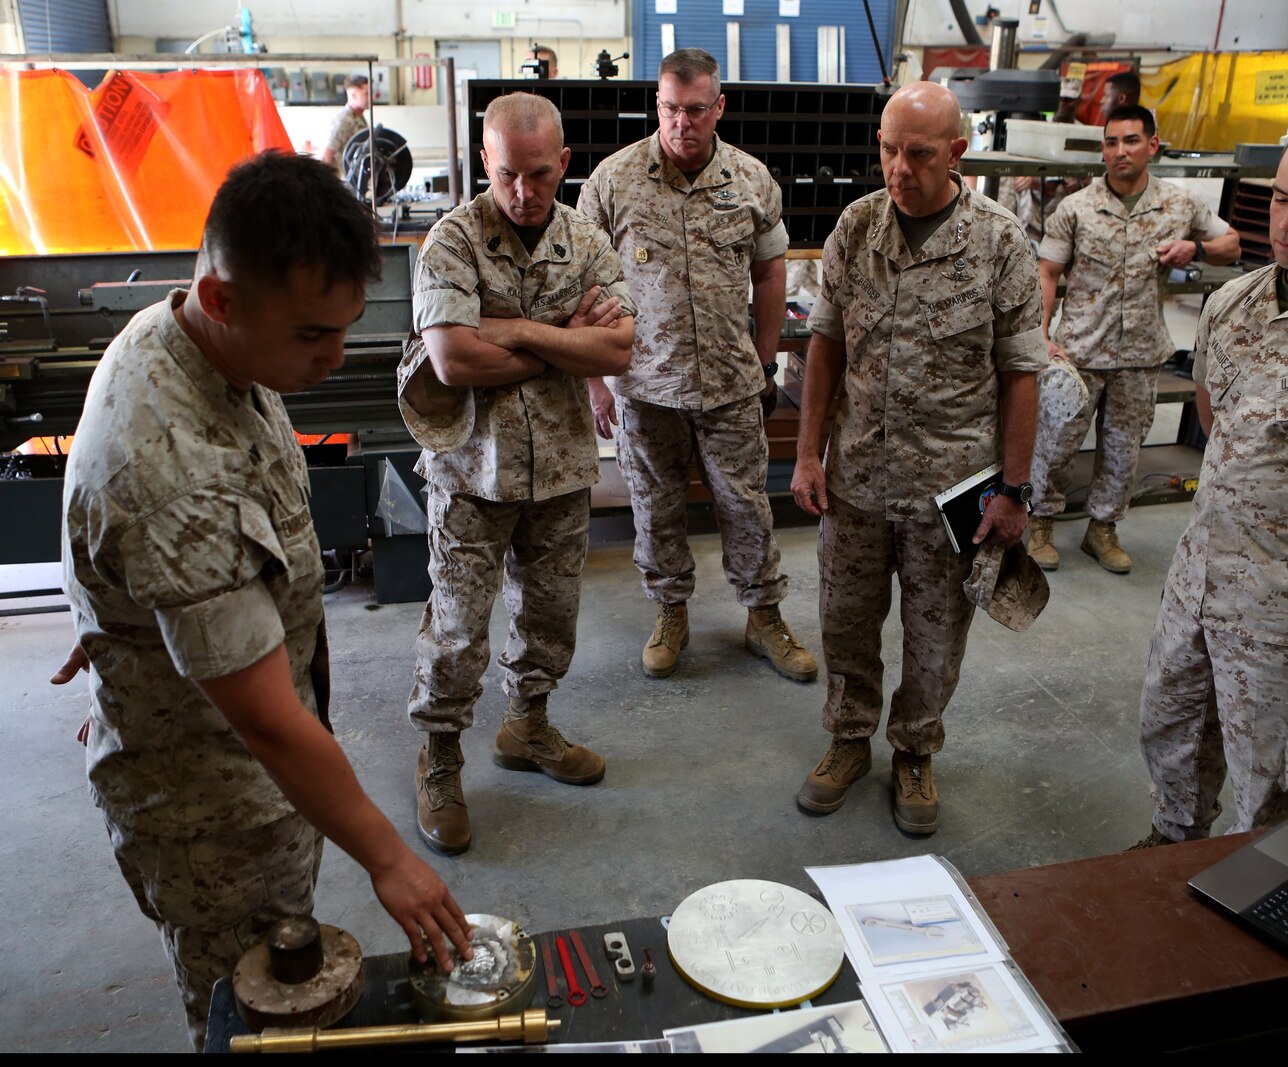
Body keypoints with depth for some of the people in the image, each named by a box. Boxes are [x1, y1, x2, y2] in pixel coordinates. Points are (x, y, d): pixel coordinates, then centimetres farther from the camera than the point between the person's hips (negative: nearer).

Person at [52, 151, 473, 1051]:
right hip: (210, 802, -8)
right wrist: (387, 857, -22)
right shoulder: (174, 477, -40)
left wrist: (124, 638, 22)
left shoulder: (170, 334, -9)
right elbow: (267, 720, -33)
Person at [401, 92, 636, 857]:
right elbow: (454, 360, -23)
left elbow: (619, 351, -10)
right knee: (458, 628, 3)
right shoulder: (454, 239, -11)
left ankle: (528, 727, 40)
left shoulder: (588, 243, 2)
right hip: (474, 468, -4)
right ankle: (440, 766, 22)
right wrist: (569, 341, -12)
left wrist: (518, 331, -18)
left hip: (563, 466, 4)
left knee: (552, 612, 17)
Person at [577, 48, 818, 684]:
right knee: (655, 506, 11)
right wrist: (595, 379, -3)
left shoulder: (753, 180, 1)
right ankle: (670, 613, 31)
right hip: (644, 385, -1)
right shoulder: (612, 181, -6)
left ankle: (764, 616, 26)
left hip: (732, 384, 1)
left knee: (747, 504, 9)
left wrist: (765, 364, 11)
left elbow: (769, 273, 11)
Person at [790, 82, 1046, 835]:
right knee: (846, 618, 14)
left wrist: (1015, 489, -7)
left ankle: (916, 753, 35)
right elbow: (827, 341, 4)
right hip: (857, 473, 3)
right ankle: (851, 740, 36)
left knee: (936, 632, 12)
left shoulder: (1000, 241, -9)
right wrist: (809, 452, 1)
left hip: (952, 482, -2)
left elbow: (1020, 371, -6)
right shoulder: (856, 225, -1)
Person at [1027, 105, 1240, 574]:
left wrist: (1195, 248, -7)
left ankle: (1103, 529, 29)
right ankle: (1043, 524, 24)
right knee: (1057, 442, 4)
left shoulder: (1180, 206, 2)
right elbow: (1047, 273, -3)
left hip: (1141, 356, 3)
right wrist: (1041, 334, -13)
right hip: (1079, 350, -2)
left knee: (1123, 448, 12)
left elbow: (1232, 244, 15)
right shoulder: (1075, 209, -5)